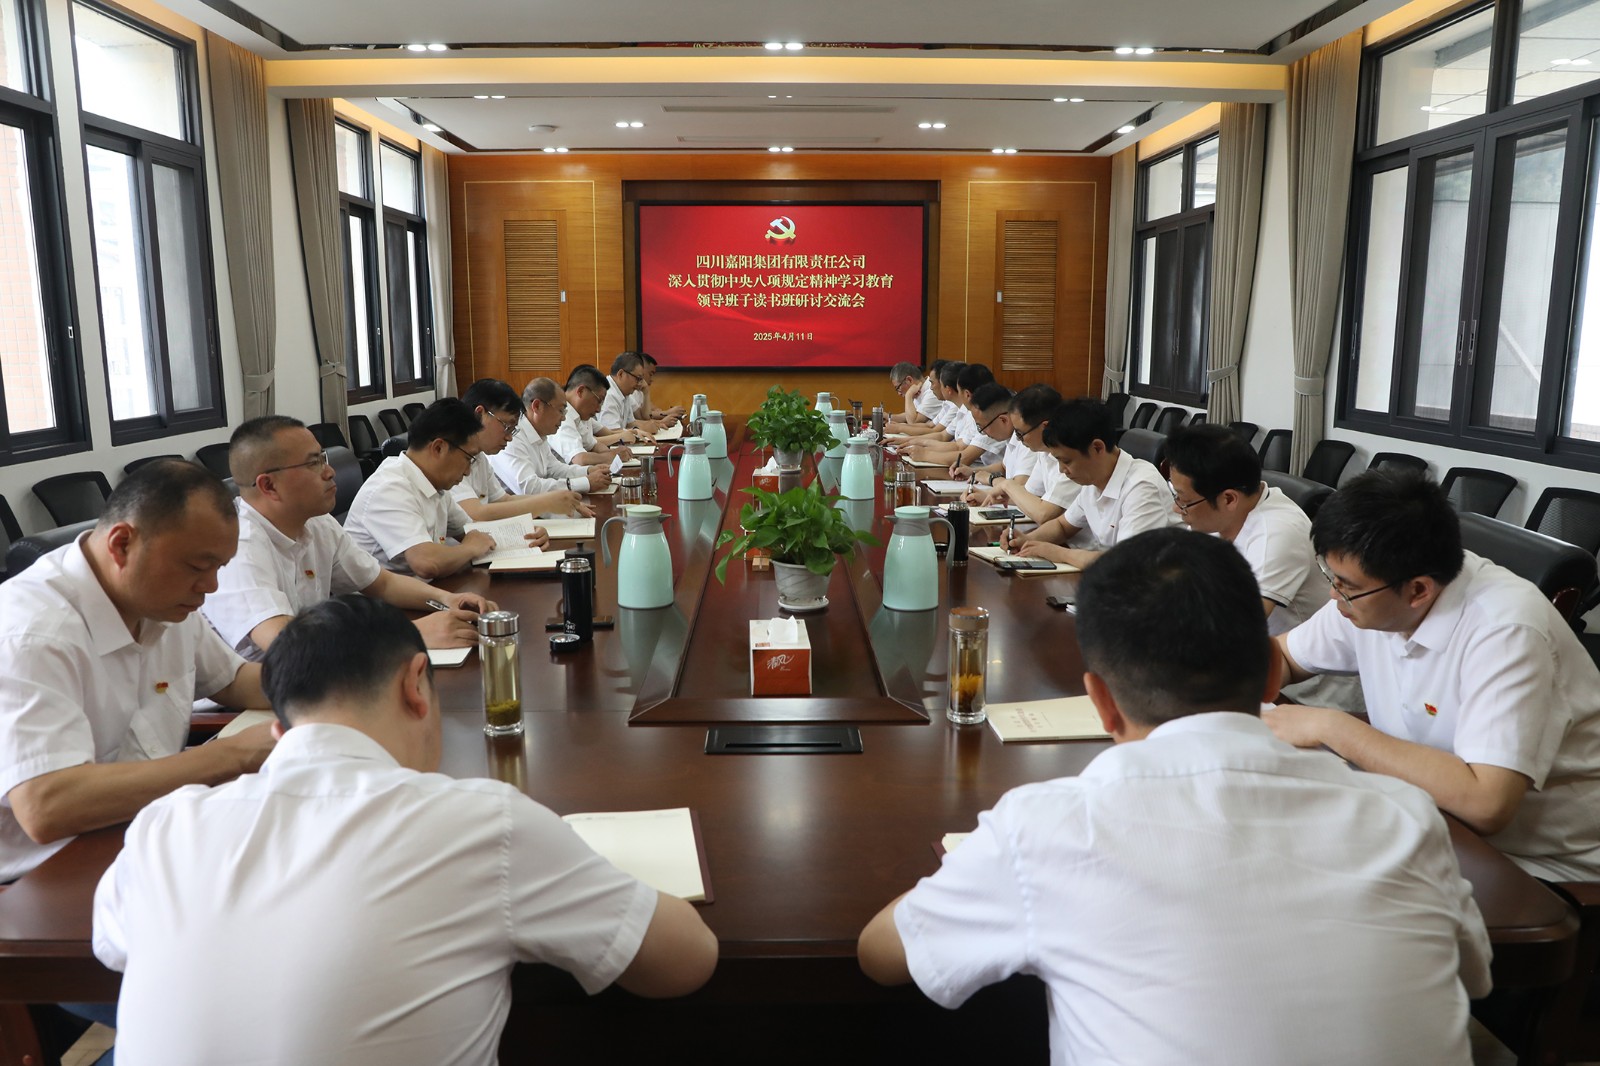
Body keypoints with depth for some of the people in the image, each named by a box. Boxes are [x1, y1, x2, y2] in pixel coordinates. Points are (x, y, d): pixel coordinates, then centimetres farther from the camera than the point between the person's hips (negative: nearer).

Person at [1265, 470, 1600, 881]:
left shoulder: (1504, 632, -28)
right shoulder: (1368, 592, -7)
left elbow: (1485, 805, -37)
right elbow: (1282, 656, 11)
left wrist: (1331, 727, -30)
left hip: (1544, 866, -6)